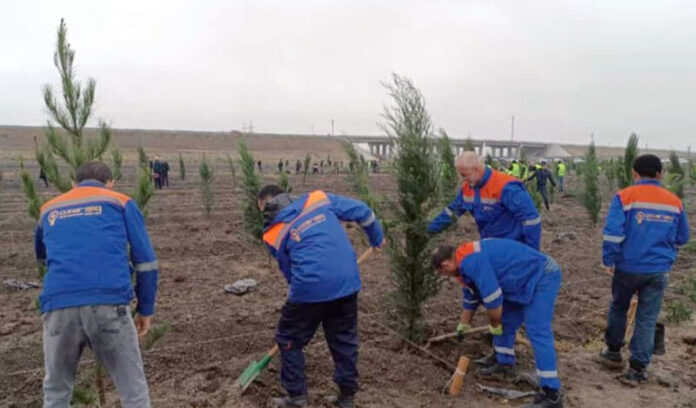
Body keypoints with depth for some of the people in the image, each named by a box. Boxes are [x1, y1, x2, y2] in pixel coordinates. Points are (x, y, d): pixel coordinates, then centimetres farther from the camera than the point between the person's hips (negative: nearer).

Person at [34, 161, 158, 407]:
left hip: (58, 305, 3)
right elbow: (146, 261, 10)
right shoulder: (121, 203, 16)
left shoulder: (49, 209, 26)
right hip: (109, 303, -3)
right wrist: (146, 310, 19)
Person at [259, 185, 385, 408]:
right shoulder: (318, 198, 10)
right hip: (347, 283, 4)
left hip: (310, 288, -3)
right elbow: (361, 210, 14)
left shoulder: (273, 234, 6)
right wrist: (377, 237, 29)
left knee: (290, 340, 19)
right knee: (345, 339, 20)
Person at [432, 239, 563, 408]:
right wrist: (463, 326, 39)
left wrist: (494, 325, -3)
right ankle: (505, 365, 31)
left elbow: (493, 299, -23)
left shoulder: (471, 262, -23)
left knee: (537, 332, -15)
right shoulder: (466, 262, 11)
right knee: (505, 322, 17)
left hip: (543, 277, -10)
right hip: (529, 279, 10)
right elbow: (470, 298, 26)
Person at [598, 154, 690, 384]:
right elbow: (682, 238, 12)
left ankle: (613, 352, 33)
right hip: (659, 270, 2)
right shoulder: (674, 202, 2)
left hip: (628, 267, -2)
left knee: (618, 308, 20)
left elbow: (613, 233, -18)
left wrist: (608, 261, -8)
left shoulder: (624, 197, -10)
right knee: (647, 318, 7)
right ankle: (637, 369, 9)